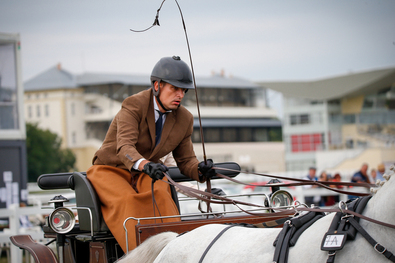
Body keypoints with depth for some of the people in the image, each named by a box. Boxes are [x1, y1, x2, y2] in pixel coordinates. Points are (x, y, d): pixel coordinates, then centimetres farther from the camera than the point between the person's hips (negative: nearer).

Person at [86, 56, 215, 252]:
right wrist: (144, 164, -56)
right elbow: (124, 147, -34)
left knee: (159, 193, -32)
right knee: (128, 200, -35)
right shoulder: (133, 105, -20)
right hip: (111, 170, -3)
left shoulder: (184, 119, -1)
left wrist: (199, 170, -21)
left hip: (146, 175, 4)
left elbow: (185, 159, 4)